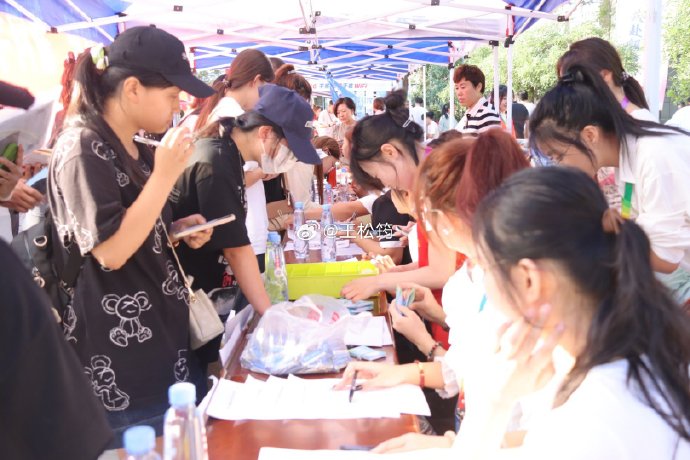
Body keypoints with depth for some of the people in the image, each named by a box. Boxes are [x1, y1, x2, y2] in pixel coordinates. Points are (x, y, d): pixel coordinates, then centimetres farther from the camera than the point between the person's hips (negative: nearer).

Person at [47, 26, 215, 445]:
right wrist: (165, 174, -23)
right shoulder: (83, 149, -16)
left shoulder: (134, 150, 11)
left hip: (163, 335, 9)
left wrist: (179, 231, 3)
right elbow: (110, 251, -24)